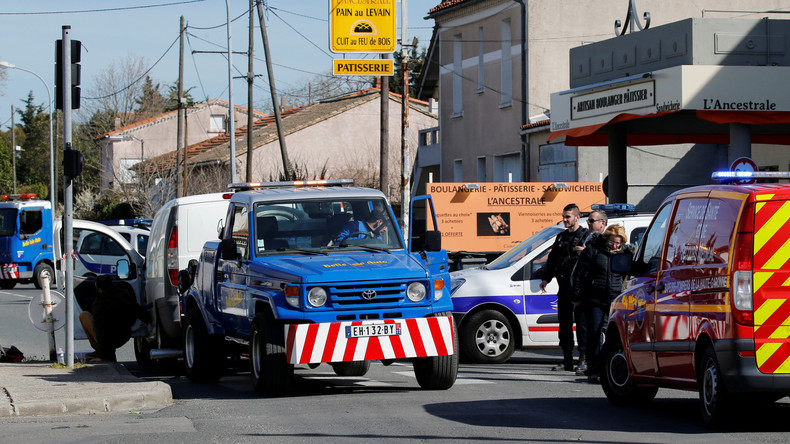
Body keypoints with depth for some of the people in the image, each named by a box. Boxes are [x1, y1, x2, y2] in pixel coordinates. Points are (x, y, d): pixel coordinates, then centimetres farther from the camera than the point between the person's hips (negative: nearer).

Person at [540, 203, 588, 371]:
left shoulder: (585, 236, -3)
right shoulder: (561, 237, 19)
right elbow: (552, 259, 24)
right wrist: (546, 278, 15)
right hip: (564, 286, 7)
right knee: (564, 323, 7)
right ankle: (567, 361, 12)